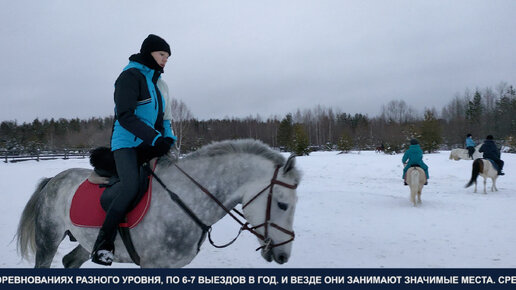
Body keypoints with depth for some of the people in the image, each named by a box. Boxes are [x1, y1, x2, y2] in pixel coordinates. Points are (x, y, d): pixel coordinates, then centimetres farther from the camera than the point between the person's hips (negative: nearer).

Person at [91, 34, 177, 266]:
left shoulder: (158, 82, 20)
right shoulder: (130, 76, -6)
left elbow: (164, 118, 22)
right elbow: (125, 116, -16)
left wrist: (168, 139, 2)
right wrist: (155, 138, -23)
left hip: (151, 144, 9)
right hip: (128, 143, -8)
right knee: (130, 187, -27)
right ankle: (103, 244, -17)